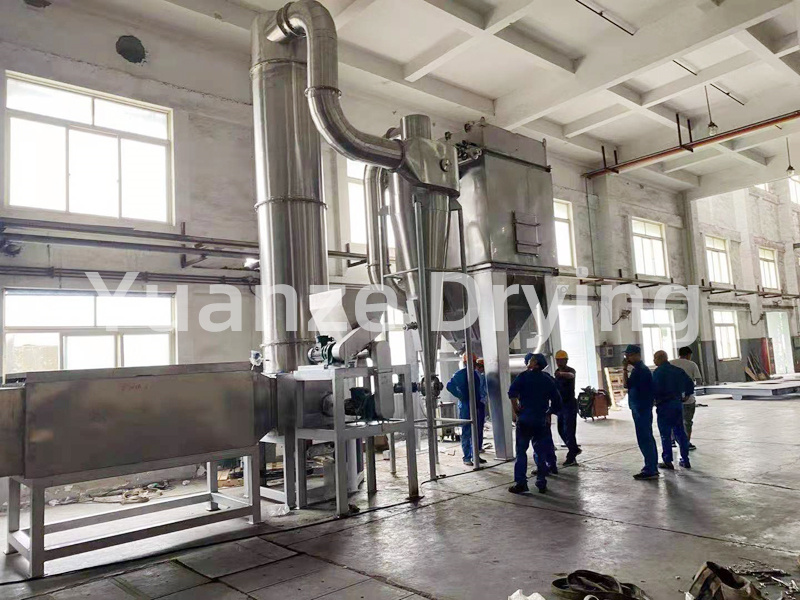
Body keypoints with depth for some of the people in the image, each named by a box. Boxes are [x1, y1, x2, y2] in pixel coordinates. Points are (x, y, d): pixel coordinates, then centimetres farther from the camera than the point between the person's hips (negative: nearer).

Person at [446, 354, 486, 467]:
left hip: (477, 406, 6)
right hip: (465, 407, -6)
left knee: (478, 432, 10)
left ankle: (476, 455, 21)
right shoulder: (460, 374, -8)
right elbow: (450, 386, -17)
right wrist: (461, 396, -15)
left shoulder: (476, 373, 12)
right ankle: (467, 458, 6)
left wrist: (481, 400, 12)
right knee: (466, 433, -1)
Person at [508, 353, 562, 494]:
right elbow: (557, 400, 12)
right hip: (541, 421, 4)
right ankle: (542, 483, 13)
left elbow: (512, 392, -17)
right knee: (541, 452, 12)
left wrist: (516, 410, -8)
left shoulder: (524, 376, -3)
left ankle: (520, 483, -2)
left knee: (521, 451, 0)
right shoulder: (548, 380, 10)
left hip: (525, 419, -4)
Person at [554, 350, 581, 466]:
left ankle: (571, 457, -3)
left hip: (570, 403, -8)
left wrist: (562, 374, -60)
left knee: (568, 430, -9)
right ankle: (575, 449, 28)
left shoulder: (570, 370, -13)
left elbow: (571, 375, -39)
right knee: (561, 430, 12)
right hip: (561, 404, 8)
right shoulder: (557, 372, 10)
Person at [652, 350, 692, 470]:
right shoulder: (678, 370, 8)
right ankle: (685, 460, 18)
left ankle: (667, 461, 4)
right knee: (680, 432, 14)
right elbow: (690, 384, 10)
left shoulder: (658, 372, -13)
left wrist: (653, 399, -3)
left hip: (664, 405, -6)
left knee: (665, 434, 1)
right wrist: (684, 395, 21)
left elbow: (655, 389, -20)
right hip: (678, 403, 7)